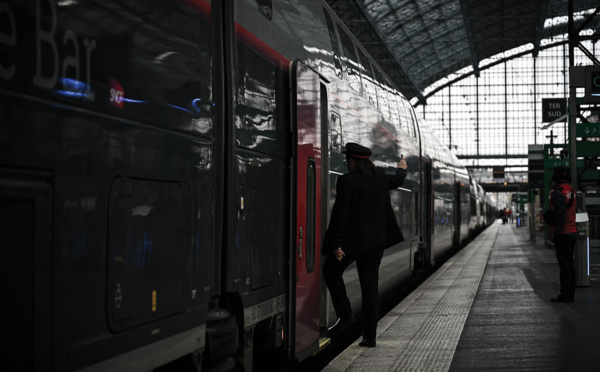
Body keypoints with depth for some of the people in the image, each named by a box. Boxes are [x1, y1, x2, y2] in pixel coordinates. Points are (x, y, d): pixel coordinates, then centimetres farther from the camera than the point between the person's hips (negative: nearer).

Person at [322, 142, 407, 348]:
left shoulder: (347, 180, -14)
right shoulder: (379, 176, 5)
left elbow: (340, 214, -17)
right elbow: (396, 181, 28)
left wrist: (337, 244, -14)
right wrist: (402, 169, 51)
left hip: (352, 239, -6)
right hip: (376, 240, 6)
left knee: (331, 271, 17)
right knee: (370, 285, 8)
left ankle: (345, 316, 8)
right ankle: (370, 336, 9)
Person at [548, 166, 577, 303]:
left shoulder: (558, 192, -15)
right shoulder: (571, 191, 15)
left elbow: (561, 214, -22)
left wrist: (557, 232, -20)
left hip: (563, 234, -10)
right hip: (572, 232, 10)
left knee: (564, 264, -8)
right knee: (569, 264, 12)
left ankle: (565, 294, -7)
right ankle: (570, 294, 17)